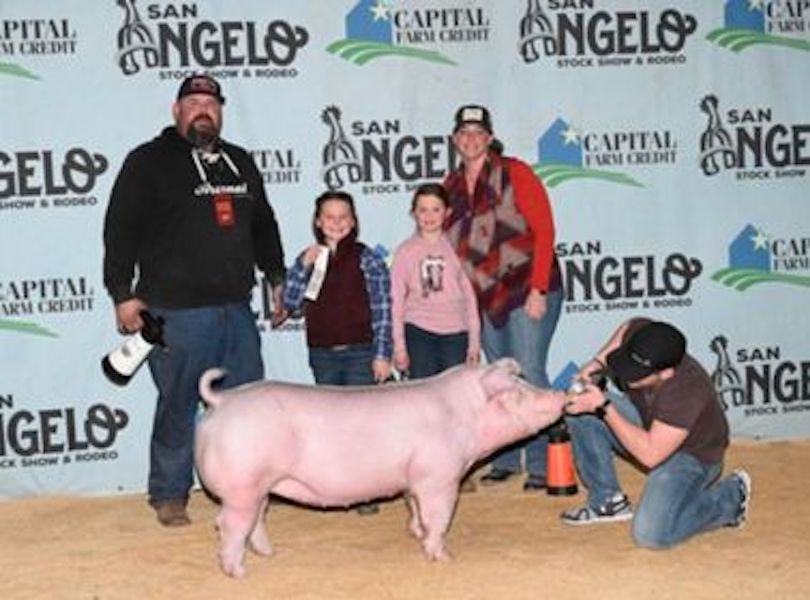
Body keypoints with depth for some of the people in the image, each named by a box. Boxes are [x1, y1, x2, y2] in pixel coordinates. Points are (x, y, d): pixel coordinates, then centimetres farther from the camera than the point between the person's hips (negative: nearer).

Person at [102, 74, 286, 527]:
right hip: (176, 310, -5)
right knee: (178, 404, 0)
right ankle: (169, 495, 13)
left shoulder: (241, 163, 18)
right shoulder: (149, 162, 0)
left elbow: (264, 226, 27)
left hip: (236, 307, 6)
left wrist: (277, 278, 23)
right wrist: (124, 294, -9)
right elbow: (121, 230, -4)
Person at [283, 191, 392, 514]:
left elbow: (382, 309, -5)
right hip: (322, 355, 4)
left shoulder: (366, 259, -3)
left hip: (360, 354, -4)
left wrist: (382, 355, -9)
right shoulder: (308, 258, 8)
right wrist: (304, 266, -10)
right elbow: (290, 302, 1)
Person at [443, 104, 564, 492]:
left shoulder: (514, 173, -6)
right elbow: (449, 242, 16)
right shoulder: (452, 186, 9)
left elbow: (544, 230, -10)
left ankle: (541, 465, -2)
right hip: (485, 297, 5)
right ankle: (506, 460, 18)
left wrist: (538, 290, -16)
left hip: (528, 292, -5)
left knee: (529, 374, -8)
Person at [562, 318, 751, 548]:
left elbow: (649, 455, -37)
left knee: (650, 534, -23)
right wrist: (599, 361, -10)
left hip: (690, 454, -7)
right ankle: (607, 500, 4)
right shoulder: (639, 334, -23)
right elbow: (630, 325, 5)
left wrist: (603, 408, -38)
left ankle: (730, 497, 3)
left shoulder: (687, 392, -40)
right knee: (581, 411, -14)